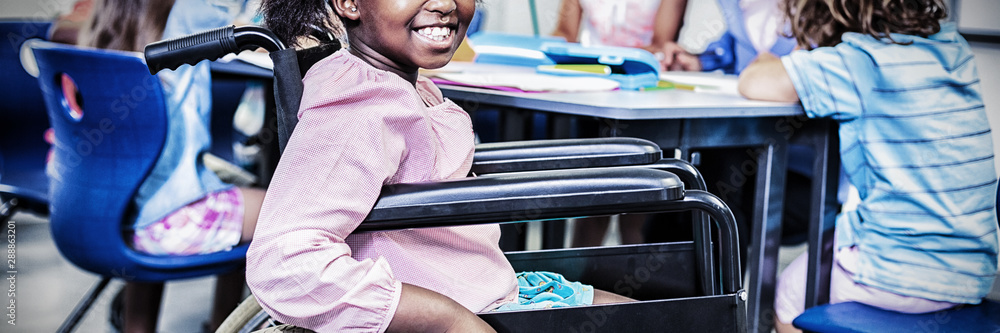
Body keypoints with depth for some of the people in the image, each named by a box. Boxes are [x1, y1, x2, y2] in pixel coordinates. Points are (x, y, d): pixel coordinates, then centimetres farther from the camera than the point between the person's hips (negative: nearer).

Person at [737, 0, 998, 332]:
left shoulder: (858, 61, -17)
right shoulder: (952, 45, 5)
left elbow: (752, 83, -14)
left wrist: (766, 63, 9)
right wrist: (807, 60, 16)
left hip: (904, 279, -7)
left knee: (785, 298, 19)